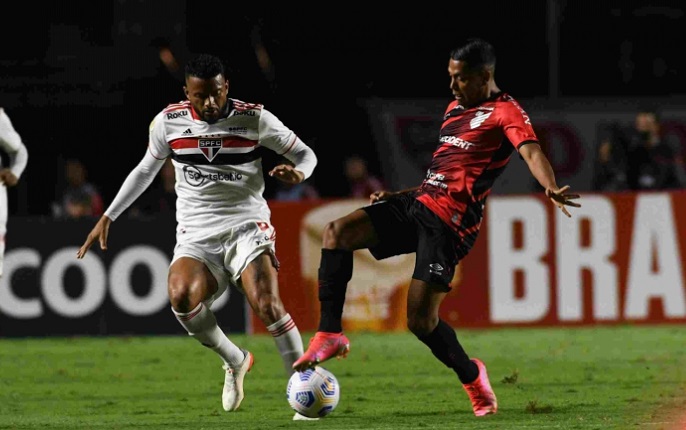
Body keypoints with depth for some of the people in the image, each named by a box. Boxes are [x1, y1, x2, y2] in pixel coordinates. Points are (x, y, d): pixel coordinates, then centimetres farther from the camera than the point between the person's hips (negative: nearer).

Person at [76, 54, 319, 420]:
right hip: (196, 236, 2)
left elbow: (305, 153, 6)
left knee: (267, 305, -26)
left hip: (246, 227, -2)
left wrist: (299, 171, -18)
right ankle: (235, 361, -2)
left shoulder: (254, 119, -3)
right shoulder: (169, 122, 3)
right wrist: (108, 217, 19)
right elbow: (146, 170, 20)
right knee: (181, 297, -28)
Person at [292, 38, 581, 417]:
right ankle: (330, 335, -9)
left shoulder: (505, 112, -4)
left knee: (421, 321, -13)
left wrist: (551, 189, -43)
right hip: (419, 201, 8)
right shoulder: (455, 109, 23)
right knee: (337, 231, -12)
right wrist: (395, 196, 31)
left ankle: (470, 374, 15)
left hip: (449, 220, -8)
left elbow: (531, 151, -23)